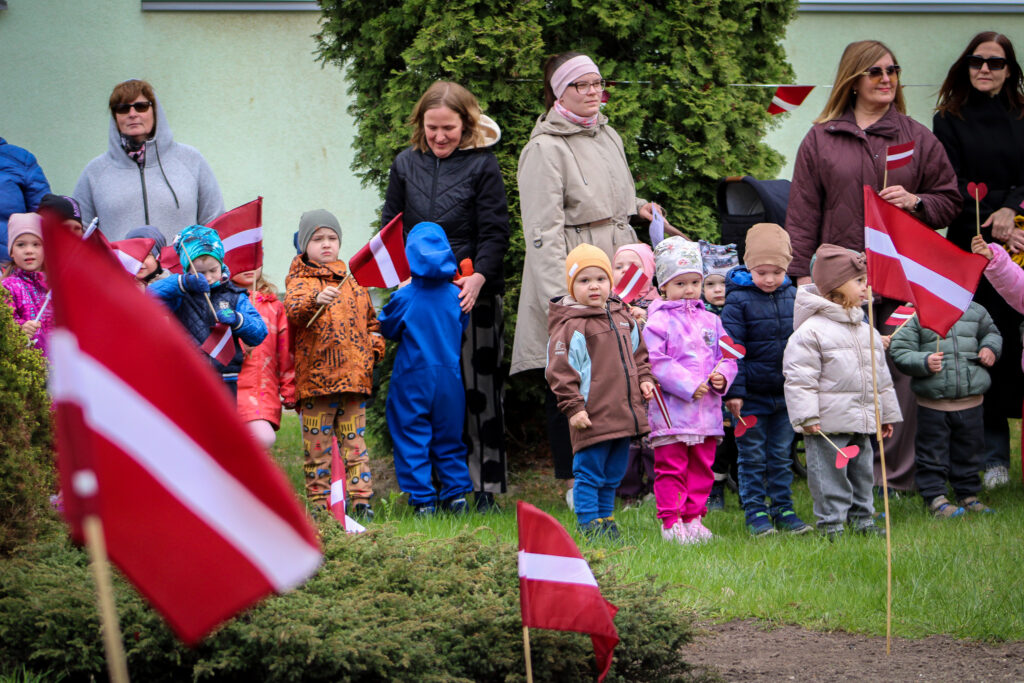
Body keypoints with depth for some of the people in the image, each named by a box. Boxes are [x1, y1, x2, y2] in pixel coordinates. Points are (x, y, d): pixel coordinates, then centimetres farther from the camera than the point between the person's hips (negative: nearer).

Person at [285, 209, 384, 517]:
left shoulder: (352, 283, 18)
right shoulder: (300, 281, 1)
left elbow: (371, 320, 29)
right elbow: (293, 309, -21)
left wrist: (375, 348, 11)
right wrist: (315, 300, -41)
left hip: (354, 377, 4)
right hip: (315, 377, -4)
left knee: (354, 441, 4)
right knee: (317, 445, 0)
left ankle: (361, 499, 5)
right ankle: (319, 502, 5)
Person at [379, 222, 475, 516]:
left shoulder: (404, 298, -12)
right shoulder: (456, 295, -2)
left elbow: (388, 329, 1)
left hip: (413, 378, -3)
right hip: (449, 376, 3)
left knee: (412, 438, 3)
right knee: (448, 437, 15)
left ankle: (423, 500, -2)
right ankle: (456, 493, 11)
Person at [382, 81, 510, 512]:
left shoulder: (483, 165, 1)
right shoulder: (406, 165, 11)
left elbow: (495, 233, -2)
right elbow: (389, 228, 15)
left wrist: (479, 275, -18)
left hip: (473, 293, -3)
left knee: (478, 387, -2)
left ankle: (486, 486, 3)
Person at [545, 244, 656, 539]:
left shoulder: (623, 318, 13)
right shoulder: (571, 327, -10)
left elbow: (638, 354, 28)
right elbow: (560, 371, -12)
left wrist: (644, 379, 13)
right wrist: (573, 407, -16)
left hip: (624, 415, 7)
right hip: (592, 417, -7)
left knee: (612, 475, 15)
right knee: (589, 473, -3)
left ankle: (606, 517, 26)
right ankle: (589, 523, 4)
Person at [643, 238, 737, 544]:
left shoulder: (710, 321, 14)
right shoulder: (659, 321, -5)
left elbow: (727, 356, 18)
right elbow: (655, 362, -14)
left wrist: (722, 376, -4)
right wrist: (688, 385, -18)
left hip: (707, 410, 6)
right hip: (672, 410, -6)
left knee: (702, 467, 10)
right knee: (671, 468, -4)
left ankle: (693, 518, 19)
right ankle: (671, 522, 1)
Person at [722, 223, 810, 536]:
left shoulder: (793, 296, 4)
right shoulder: (738, 300, -10)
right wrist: (733, 391, -15)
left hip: (785, 393, 4)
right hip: (751, 394, -4)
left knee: (781, 456, 12)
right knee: (752, 457, 4)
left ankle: (783, 510, 19)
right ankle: (755, 513, 11)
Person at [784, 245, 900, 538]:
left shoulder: (866, 332, 14)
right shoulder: (811, 331, -12)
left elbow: (881, 376, 22)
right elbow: (799, 378, -14)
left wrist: (887, 414, 23)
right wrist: (806, 417, -18)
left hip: (862, 423, 8)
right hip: (827, 425, -8)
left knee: (862, 471, 15)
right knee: (830, 473, -4)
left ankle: (862, 519, 26)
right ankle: (831, 524, 3)